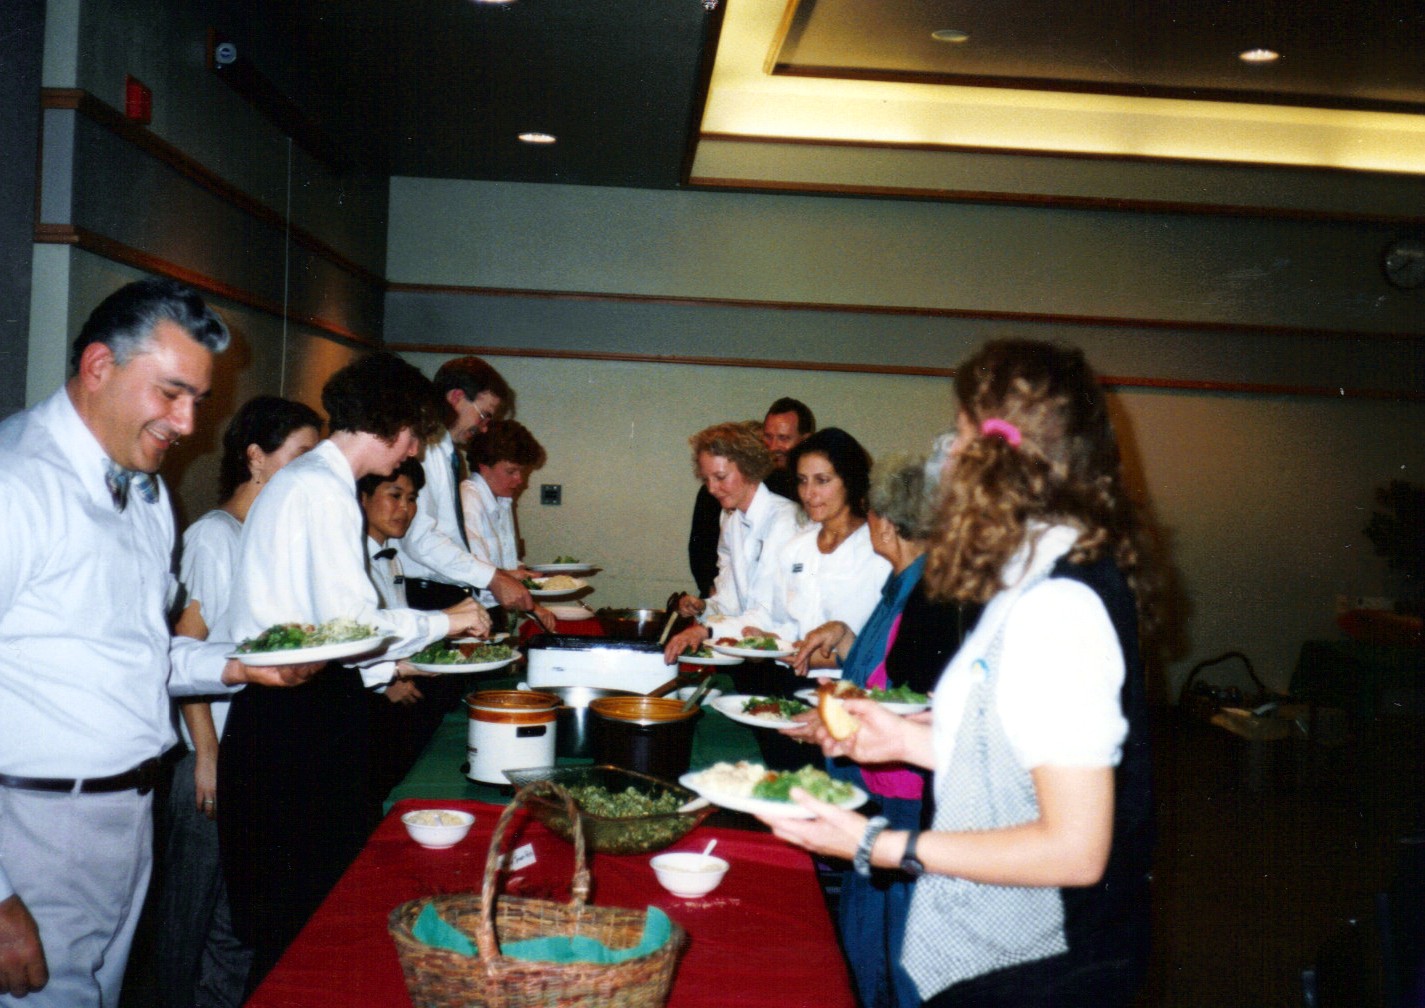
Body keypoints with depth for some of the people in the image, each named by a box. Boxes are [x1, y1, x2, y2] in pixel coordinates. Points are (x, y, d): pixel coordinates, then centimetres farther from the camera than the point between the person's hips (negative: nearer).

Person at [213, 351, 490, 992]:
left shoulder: (307, 481, 17)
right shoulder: (324, 489, -14)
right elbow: (349, 626, -21)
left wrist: (393, 666, 17)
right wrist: (445, 620, -7)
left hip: (295, 706, 10)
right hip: (299, 722, -10)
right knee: (302, 913, 0)